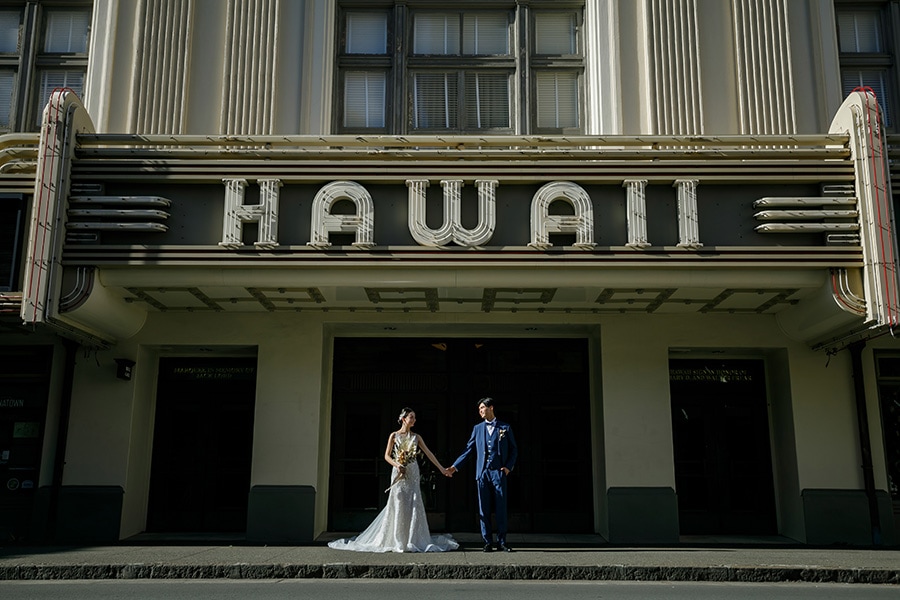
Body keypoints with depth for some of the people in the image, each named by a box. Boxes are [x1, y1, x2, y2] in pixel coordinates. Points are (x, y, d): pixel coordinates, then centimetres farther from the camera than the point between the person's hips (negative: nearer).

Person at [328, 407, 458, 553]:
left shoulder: (416, 437, 9)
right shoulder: (394, 436, 2)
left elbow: (428, 453, 8)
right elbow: (387, 455, 2)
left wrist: (441, 468, 4)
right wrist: (396, 465, -16)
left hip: (412, 474, 3)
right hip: (399, 473, -3)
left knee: (413, 506, 0)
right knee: (398, 505, -4)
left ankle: (412, 540, 8)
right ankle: (396, 541, 4)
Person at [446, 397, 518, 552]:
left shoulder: (505, 428, 6)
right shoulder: (477, 428, 12)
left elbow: (514, 450, 9)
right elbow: (468, 449, 10)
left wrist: (509, 466, -5)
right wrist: (454, 466, 3)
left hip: (499, 472, -2)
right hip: (482, 473, 2)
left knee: (501, 509, -1)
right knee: (484, 510, 3)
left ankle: (502, 542, 8)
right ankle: (488, 542, 10)